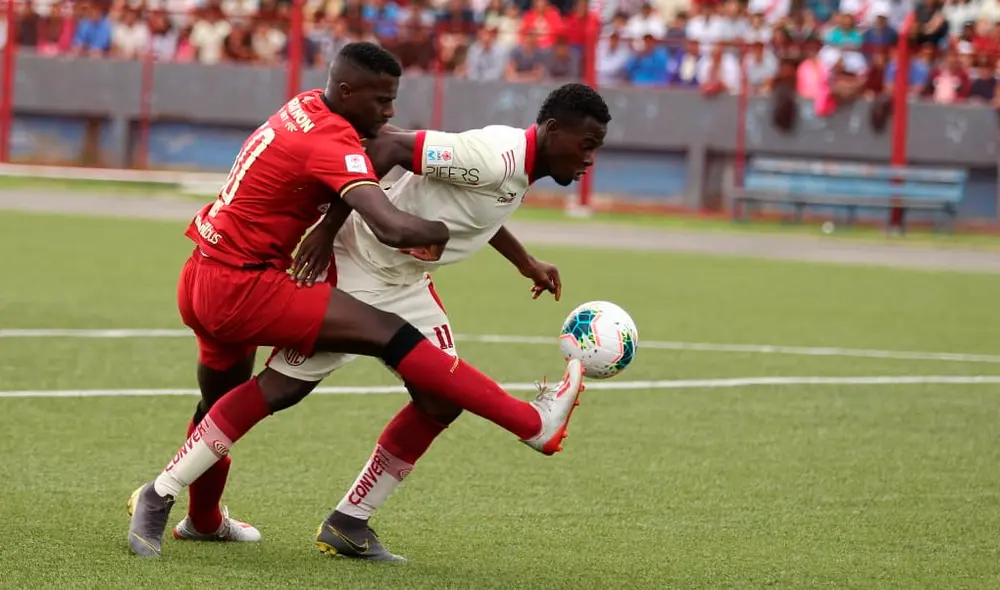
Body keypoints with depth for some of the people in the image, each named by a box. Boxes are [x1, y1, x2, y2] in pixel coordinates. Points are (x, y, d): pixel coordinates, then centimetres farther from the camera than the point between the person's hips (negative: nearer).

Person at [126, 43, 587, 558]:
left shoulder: (303, 109, 9)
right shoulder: (332, 144, -19)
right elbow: (392, 229, -31)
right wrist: (442, 233, -11)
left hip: (201, 280, 10)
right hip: (240, 288, -10)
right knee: (389, 335, -13)